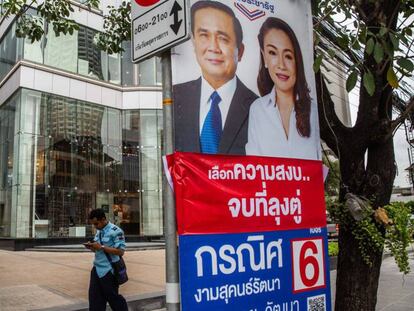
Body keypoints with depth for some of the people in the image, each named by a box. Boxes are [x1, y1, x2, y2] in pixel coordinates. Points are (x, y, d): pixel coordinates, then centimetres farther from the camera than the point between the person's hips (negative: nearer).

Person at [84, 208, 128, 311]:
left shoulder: (116, 231, -14)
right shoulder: (98, 231, 12)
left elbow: (120, 251, -20)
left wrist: (101, 247, -22)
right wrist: (92, 247, -2)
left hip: (108, 271, -7)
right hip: (96, 269, 7)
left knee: (113, 297, 7)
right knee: (95, 299, 7)